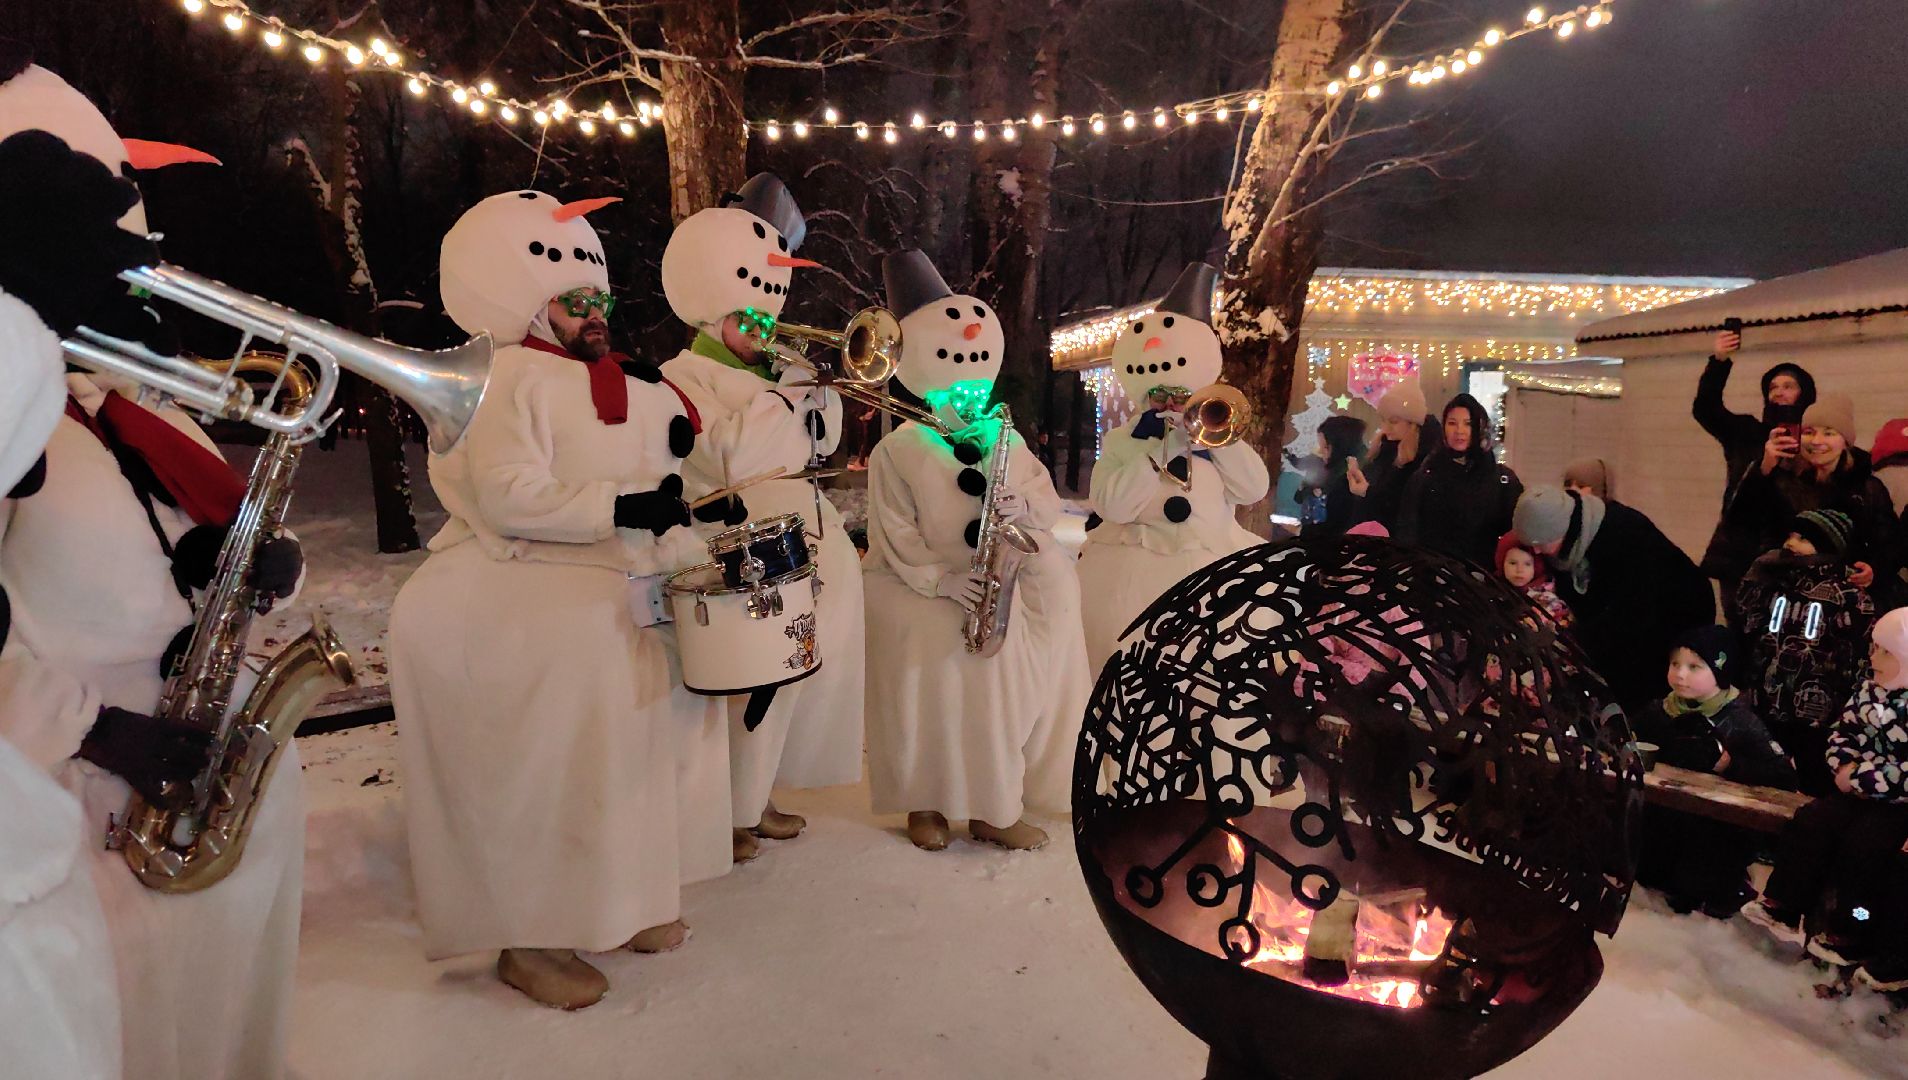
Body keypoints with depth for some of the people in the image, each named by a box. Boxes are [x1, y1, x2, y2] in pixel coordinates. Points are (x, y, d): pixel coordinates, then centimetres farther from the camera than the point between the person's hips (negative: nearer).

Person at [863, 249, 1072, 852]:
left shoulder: (1004, 439, 7)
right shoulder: (897, 452, -6)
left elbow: (1049, 505, 4)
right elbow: (894, 537, -11)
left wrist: (1024, 504, -19)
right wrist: (942, 580, -21)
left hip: (993, 595, 4)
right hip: (920, 601, -3)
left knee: (999, 700, 2)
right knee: (927, 703, -2)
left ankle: (992, 809, 19)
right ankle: (924, 805, 20)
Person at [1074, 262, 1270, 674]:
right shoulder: (1122, 440, 7)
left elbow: (1256, 489, 1)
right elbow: (1113, 506, -10)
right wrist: (1161, 450, -11)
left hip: (1208, 571, 2)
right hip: (1133, 573, -2)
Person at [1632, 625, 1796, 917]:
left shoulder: (1741, 723, -9)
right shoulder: (1657, 711, 4)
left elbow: (1784, 775, -17)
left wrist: (1728, 764, -24)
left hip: (1714, 838, -4)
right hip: (1658, 826, 4)